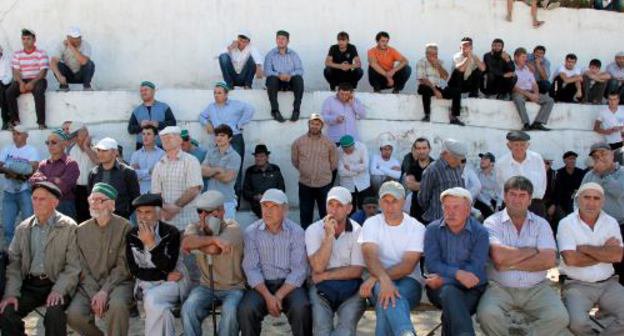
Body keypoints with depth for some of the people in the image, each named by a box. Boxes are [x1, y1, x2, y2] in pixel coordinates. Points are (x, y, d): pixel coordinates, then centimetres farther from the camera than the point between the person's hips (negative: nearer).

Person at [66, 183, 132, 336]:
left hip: (117, 282, -3)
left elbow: (123, 266, -7)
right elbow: (82, 268, 3)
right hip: (89, 285, 4)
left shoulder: (124, 227, -5)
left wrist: (104, 292, -17)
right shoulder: (81, 230, 6)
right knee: (74, 315, -22)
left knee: (117, 305, -35)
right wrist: (94, 295, -11)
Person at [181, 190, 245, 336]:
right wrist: (213, 239, -31)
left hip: (233, 287, -3)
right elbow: (186, 242, -22)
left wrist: (195, 243, -13)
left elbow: (213, 249, -29)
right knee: (188, 309, -24)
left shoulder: (233, 228, -11)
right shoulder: (195, 228, 3)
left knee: (230, 311, -31)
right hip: (206, 286, 3)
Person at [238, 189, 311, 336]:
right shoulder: (251, 232, 0)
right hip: (261, 285, 1)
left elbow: (299, 270, -6)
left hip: (289, 284, -1)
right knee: (246, 309, -28)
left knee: (301, 308, -30)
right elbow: (251, 269, -5)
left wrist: (279, 296, -17)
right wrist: (268, 296, -18)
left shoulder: (296, 232, -2)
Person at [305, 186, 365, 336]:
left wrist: (325, 275, -7)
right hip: (322, 288, 0)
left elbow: (356, 271, -5)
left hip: (350, 286, 0)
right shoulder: (313, 230, 0)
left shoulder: (357, 231, -1)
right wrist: (329, 235, -18)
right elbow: (318, 267, -11)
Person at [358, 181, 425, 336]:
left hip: (408, 281, 0)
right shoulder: (371, 223, 2)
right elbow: (370, 256, -15)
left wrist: (375, 278, -24)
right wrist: (383, 279, -37)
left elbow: (408, 265, -12)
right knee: (383, 290, -39)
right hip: (378, 281, 0)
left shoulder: (417, 228, -1)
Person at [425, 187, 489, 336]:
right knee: (449, 292, -35)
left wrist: (443, 279, -19)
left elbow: (475, 269, -13)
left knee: (450, 314, -33)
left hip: (472, 289, -1)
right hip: (441, 289, 1)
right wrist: (457, 274, -24)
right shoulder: (433, 229, 4)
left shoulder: (480, 233, -1)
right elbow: (432, 264, -8)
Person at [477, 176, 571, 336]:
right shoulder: (492, 222, 1)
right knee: (487, 314, -30)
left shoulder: (541, 224, 8)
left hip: (536, 288, 2)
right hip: (500, 287, -2)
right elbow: (499, 257, -17)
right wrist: (532, 251, -5)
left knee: (559, 317, -23)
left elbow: (549, 260, -7)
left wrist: (511, 265, -11)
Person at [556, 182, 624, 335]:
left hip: (608, 283, 4)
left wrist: (585, 248, -11)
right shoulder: (566, 223, -5)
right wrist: (604, 252, -8)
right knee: (577, 322, -27)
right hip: (576, 285, -3)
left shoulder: (611, 222, 6)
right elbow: (571, 259, -17)